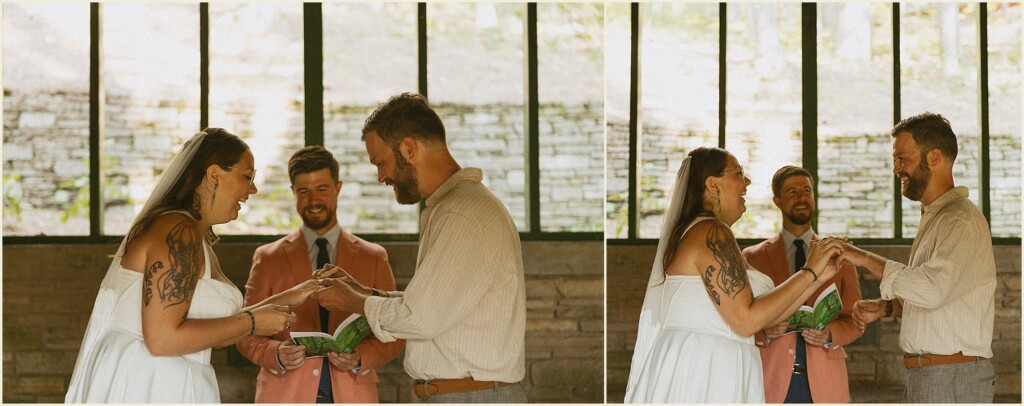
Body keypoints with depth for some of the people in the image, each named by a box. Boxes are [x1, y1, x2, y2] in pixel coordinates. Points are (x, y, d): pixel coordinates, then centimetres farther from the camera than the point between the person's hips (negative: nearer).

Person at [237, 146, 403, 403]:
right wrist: (276, 355, -12)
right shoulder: (268, 258, 9)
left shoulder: (374, 258, 10)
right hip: (285, 395, 0)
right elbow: (248, 335, 7)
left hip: (351, 394, 0)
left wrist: (360, 358, -10)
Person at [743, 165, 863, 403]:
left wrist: (830, 335, -9)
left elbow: (855, 321, 11)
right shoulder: (752, 258, 9)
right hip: (771, 382, -1)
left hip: (824, 383, 1)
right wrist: (763, 331, -14)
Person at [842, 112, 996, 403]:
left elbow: (933, 289, -29)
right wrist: (886, 308, 9)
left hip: (953, 379, -10)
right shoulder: (934, 218, 18)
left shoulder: (961, 221, -15)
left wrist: (867, 260, -21)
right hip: (927, 378, 10)